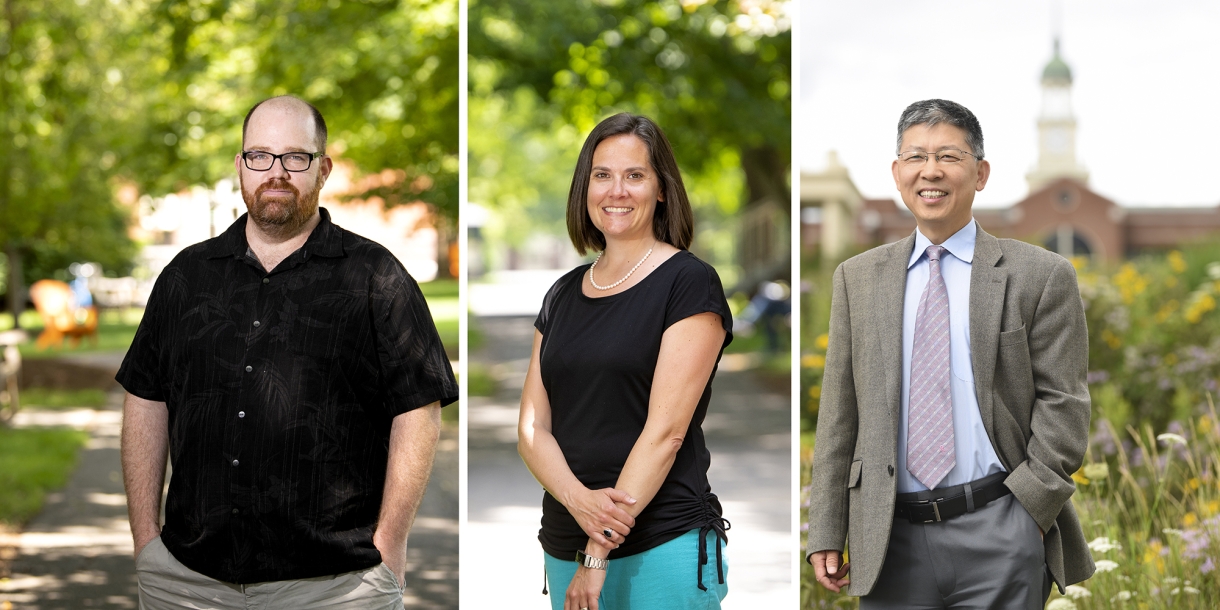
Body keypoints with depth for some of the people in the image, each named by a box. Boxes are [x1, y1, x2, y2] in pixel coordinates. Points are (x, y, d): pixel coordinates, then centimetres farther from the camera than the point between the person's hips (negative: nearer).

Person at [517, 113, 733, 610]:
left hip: (664, 547, -5)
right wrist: (579, 499, -14)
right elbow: (532, 428, 6)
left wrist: (601, 551, -16)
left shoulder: (689, 283, -6)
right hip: (565, 545, 5)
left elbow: (666, 430, -13)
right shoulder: (564, 295, 12)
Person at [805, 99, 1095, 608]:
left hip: (997, 541, -2)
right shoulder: (857, 278, 11)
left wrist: (1027, 511, -9)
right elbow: (838, 415, 10)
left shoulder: (1040, 276, 2)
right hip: (891, 539, 3)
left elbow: (1063, 405, -1)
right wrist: (825, 533, 5)